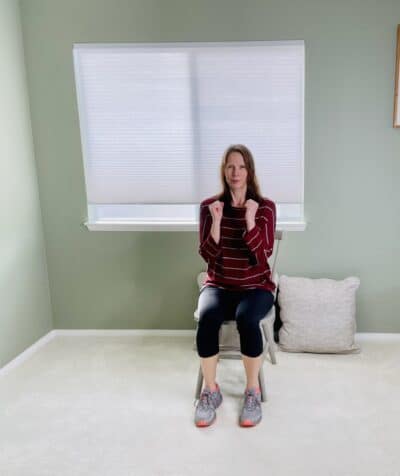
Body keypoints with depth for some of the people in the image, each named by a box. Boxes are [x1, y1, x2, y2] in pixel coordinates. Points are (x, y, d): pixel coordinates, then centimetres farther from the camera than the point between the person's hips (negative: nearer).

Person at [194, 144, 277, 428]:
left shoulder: (266, 207, -4)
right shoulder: (209, 206, 0)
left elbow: (263, 254, -12)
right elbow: (208, 255, -6)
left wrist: (250, 220, -24)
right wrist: (216, 221, -19)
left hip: (256, 286, -1)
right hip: (219, 285, 1)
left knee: (246, 319, -33)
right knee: (208, 316, -31)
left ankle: (253, 391, -8)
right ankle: (210, 391, -8)